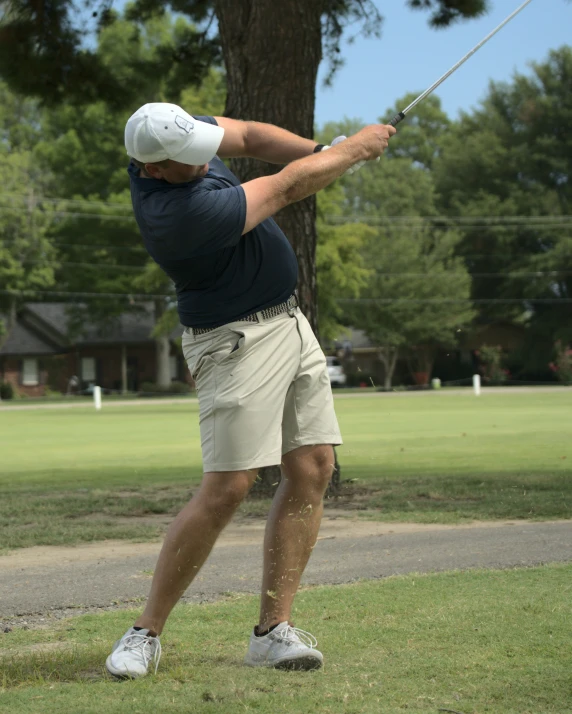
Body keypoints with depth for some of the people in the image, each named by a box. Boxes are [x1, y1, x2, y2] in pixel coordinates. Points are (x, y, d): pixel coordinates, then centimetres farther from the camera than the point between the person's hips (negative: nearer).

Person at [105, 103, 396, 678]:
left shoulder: (172, 138, -4)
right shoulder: (180, 214, -30)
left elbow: (249, 137, 8)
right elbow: (287, 189, -20)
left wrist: (323, 151, -9)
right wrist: (357, 148, -6)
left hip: (288, 320, 9)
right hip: (237, 343, -9)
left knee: (312, 470, 2)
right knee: (226, 488, -14)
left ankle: (272, 629, 4)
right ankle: (146, 633, -2)